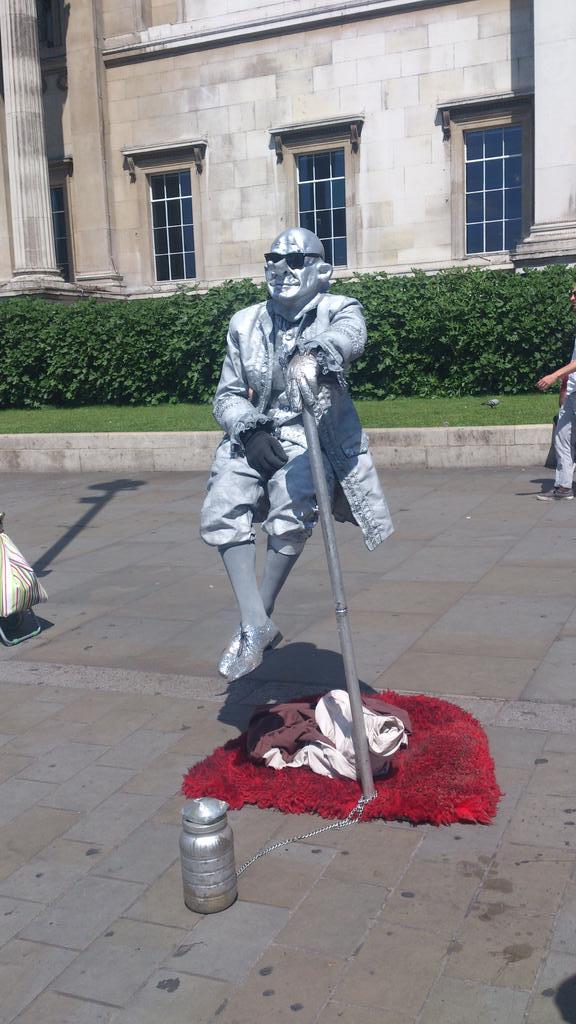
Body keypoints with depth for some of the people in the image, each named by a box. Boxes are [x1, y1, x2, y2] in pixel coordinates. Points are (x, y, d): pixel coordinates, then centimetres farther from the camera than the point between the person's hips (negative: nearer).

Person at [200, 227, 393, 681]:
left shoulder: (337, 310, 4)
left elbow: (350, 334, -23)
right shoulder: (246, 324, 13)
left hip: (313, 434, -4)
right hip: (256, 436, 4)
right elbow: (228, 395, 13)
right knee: (223, 509, -21)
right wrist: (249, 429, -10)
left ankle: (261, 616, -13)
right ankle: (256, 624, -18)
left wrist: (312, 354, -46)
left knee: (291, 511, -31)